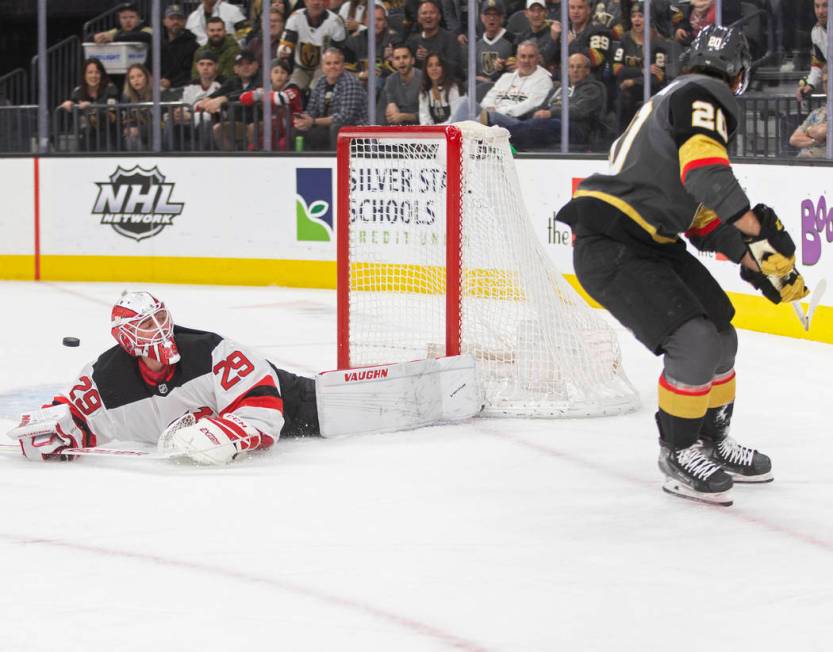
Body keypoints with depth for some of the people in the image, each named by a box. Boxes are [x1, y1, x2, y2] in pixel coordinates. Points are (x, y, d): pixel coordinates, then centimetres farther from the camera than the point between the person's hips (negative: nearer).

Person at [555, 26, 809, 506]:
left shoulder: (677, 101, 23)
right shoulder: (705, 97, -10)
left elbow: (703, 215, 24)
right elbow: (706, 172, -28)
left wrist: (752, 260, 16)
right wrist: (760, 232, -29)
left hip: (649, 243, 11)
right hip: (609, 247, -11)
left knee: (720, 335, 16)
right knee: (694, 343, -18)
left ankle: (713, 440, 34)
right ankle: (678, 454, 0)